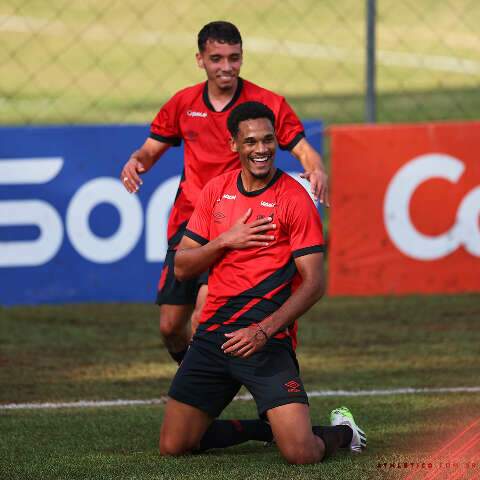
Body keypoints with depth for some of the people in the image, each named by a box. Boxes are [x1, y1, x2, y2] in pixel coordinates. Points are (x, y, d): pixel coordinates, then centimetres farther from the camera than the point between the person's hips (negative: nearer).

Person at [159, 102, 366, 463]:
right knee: (173, 446, 3)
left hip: (267, 342, -5)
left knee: (302, 453, -18)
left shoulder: (295, 199, -6)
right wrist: (225, 241, -8)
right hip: (213, 334, 5)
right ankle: (265, 428, 26)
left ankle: (343, 431, 19)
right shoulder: (216, 190, 10)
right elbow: (182, 267, 10)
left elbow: (314, 283, -9)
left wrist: (264, 331, -20)